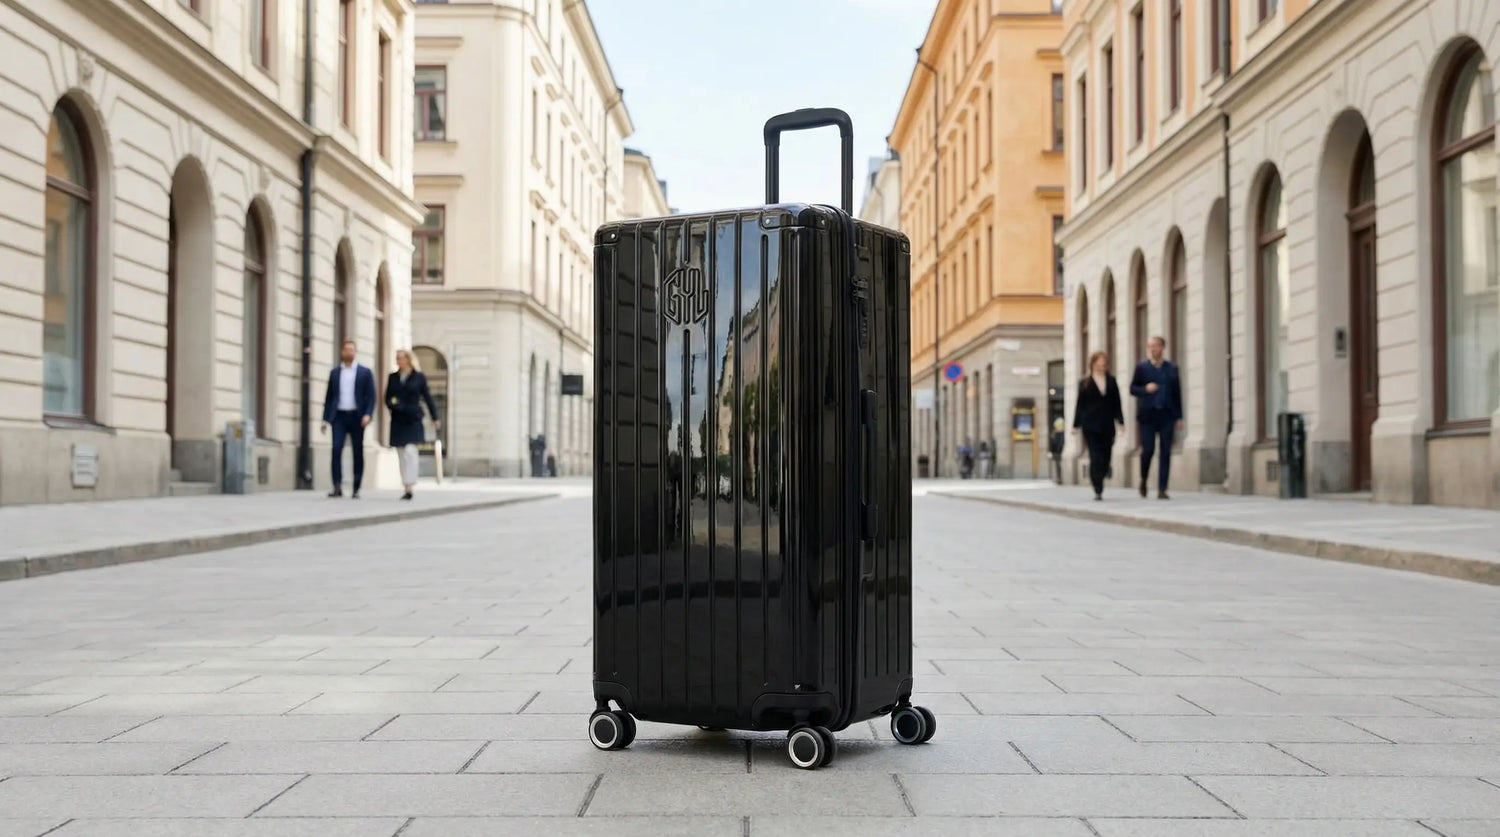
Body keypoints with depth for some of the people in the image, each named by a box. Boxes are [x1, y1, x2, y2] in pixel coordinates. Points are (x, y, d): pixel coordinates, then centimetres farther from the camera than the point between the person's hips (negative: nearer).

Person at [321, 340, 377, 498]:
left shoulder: (365, 372, 4)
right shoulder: (335, 372, 11)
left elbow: (371, 396, 0)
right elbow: (329, 397, 12)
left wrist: (368, 414, -14)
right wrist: (326, 419, 6)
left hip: (356, 416, -1)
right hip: (339, 416, 1)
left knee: (358, 453, 2)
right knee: (336, 449, -13)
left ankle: (356, 489, 8)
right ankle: (337, 487, -15)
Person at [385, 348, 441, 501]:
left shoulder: (419, 377, 1)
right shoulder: (392, 377, 11)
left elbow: (428, 398, 4)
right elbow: (387, 398, 12)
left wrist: (435, 418, 3)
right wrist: (393, 404, -11)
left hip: (413, 420, -4)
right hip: (397, 421, 4)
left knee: (410, 451, -15)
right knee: (402, 455, 7)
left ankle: (409, 487, -19)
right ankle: (406, 488, 12)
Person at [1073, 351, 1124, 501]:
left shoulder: (1111, 381, 11)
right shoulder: (1085, 383, 4)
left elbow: (1117, 403, 10)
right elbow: (1079, 405, 4)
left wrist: (1120, 421, 2)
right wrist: (1076, 425, 1)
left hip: (1107, 426, 3)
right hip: (1091, 426, -3)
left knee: (1105, 458, 4)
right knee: (1096, 457, -10)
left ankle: (1097, 484, 22)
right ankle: (1098, 490, -11)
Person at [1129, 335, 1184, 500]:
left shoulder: (1172, 368, 9)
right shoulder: (1141, 367, 5)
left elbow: (1177, 393, 10)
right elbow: (1132, 388, 6)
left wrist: (1179, 417, 7)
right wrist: (1145, 389, -15)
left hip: (1167, 415, 1)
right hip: (1148, 415, -1)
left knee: (1166, 452, -4)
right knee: (1148, 449, -6)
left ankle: (1162, 489, -1)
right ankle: (1143, 479, 21)